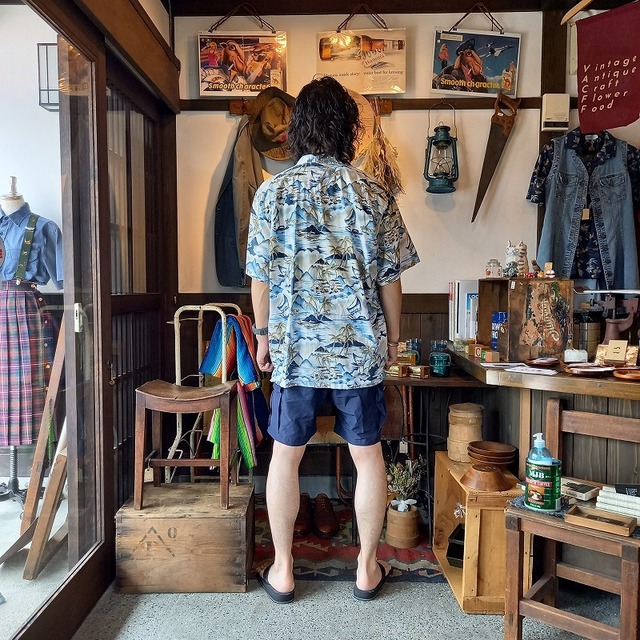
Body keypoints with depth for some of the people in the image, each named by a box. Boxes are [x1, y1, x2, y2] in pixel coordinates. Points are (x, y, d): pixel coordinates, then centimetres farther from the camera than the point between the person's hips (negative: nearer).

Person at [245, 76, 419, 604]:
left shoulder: (273, 192, -4)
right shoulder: (373, 194, -3)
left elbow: (261, 277, -2)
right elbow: (389, 279, 0)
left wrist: (264, 335, 12)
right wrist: (392, 338, 13)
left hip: (295, 349, 0)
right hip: (361, 349, 1)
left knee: (285, 456, 15)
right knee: (368, 456, 15)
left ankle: (282, 570, 27)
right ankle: (367, 568, 29)